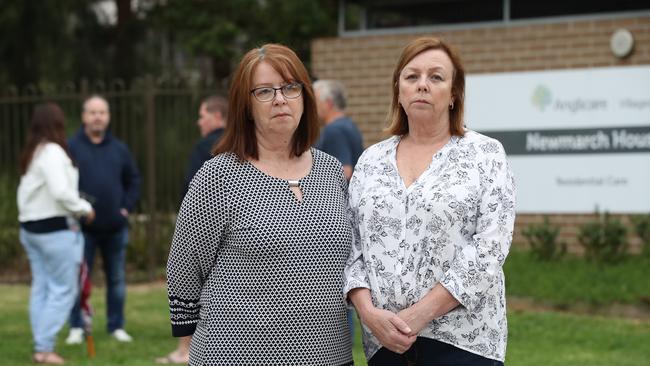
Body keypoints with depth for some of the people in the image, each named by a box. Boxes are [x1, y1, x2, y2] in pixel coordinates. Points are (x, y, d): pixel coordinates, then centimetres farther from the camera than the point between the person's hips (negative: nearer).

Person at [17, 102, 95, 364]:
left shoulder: (31, 154, 13)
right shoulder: (53, 152, -16)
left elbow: (28, 193, 7)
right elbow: (60, 191, -24)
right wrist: (84, 208, -10)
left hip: (31, 227, 9)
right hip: (55, 229, -9)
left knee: (41, 287, 11)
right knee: (63, 289, -2)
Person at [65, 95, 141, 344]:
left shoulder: (119, 148, 8)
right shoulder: (71, 147, -3)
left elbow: (133, 180, 15)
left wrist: (127, 207, 3)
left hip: (115, 227, 3)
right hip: (83, 227, -3)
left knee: (117, 279, 9)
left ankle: (116, 326, 18)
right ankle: (76, 328, 9)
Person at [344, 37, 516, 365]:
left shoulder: (485, 154, -1)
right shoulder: (371, 161, 10)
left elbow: (490, 246, -9)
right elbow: (350, 244, 8)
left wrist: (420, 314, -15)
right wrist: (369, 312, -10)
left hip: (462, 340, -3)